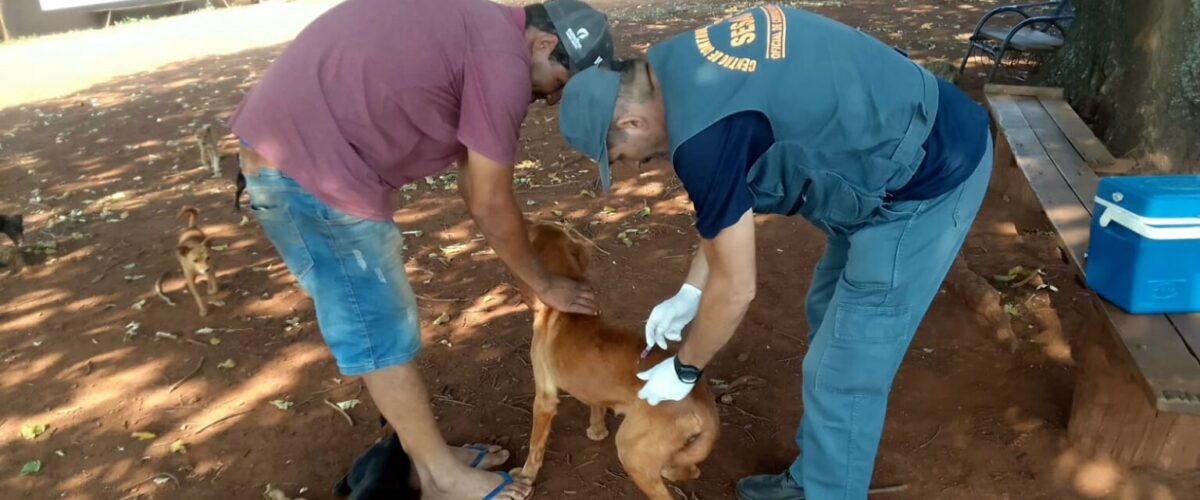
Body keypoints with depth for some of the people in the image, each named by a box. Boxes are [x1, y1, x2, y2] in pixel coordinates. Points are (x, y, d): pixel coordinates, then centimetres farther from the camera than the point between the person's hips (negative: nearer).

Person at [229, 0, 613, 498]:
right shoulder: (503, 60, -14)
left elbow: (471, 177, 19)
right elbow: (491, 205, -7)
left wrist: (526, 262, 21)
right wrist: (545, 285, 7)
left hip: (283, 142, 10)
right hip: (310, 163, -10)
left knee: (376, 319, 17)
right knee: (383, 334, 2)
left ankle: (427, 453, 32)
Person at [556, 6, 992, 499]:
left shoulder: (702, 136, -27)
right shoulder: (683, 67, 3)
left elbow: (735, 289, -16)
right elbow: (731, 203, 15)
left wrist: (683, 369, 1)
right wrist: (688, 295, 18)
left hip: (929, 178, -10)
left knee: (842, 375, 0)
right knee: (829, 318, 22)